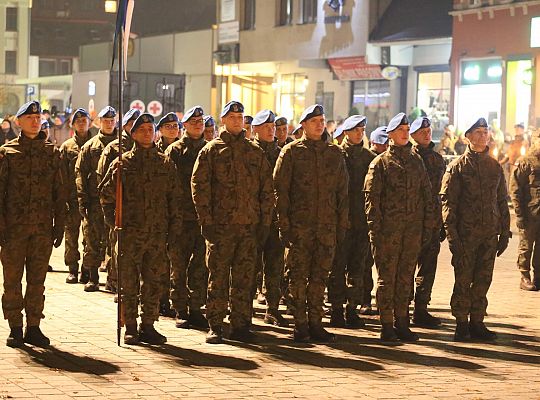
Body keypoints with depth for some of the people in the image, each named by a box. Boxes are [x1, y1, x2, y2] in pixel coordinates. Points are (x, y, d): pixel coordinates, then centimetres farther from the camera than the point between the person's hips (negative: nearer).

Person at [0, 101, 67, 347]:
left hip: (42, 228, 2)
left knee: (37, 281, 5)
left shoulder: (51, 153, 9)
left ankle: (34, 327, 13)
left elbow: (59, 192, 11)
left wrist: (59, 225, 5)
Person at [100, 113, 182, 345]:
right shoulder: (122, 163, 3)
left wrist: (174, 228, 5)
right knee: (129, 284, 1)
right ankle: (130, 328, 9)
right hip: (129, 232, -2)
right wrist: (114, 221, -5)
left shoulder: (166, 164, 9)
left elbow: (174, 199, 11)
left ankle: (148, 326, 13)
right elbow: (106, 194, 6)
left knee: (153, 282, 5)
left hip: (157, 233, 2)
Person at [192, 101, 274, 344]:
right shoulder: (211, 151, 3)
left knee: (244, 278, 6)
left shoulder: (256, 152, 13)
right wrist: (206, 221, -10)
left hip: (249, 226, 3)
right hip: (220, 225, -3)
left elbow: (266, 189, 13)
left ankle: (240, 325, 12)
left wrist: (265, 221, 5)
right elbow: (199, 186, -3)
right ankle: (215, 326, 4)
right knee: (218, 278, -1)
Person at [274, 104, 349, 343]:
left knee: (320, 276, 6)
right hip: (299, 225, -3)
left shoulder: (334, 153, 12)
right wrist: (284, 224, -8)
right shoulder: (291, 151, 1)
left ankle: (315, 323, 13)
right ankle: (300, 325, 6)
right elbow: (280, 190, -2)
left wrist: (342, 224, 7)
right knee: (299, 276, 0)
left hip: (327, 225, 3)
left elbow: (342, 191, 14)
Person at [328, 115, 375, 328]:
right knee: (338, 267, -2)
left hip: (362, 220, 4)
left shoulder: (370, 157, 12)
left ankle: (352, 309, 12)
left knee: (358, 268, 6)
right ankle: (337, 310, 4)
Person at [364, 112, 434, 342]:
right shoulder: (380, 162, 1)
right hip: (388, 229, -4)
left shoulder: (416, 161, 14)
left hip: (413, 229, 4)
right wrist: (375, 229, -10)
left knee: (406, 278, 7)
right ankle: (386, 326, 4)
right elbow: (371, 197, -3)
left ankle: (402, 323, 13)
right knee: (387, 278, -1)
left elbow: (426, 195, 15)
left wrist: (427, 226, 8)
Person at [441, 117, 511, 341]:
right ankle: (462, 324, 8)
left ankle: (477, 323, 15)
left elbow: (502, 202, 16)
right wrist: (452, 235, -12)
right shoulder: (458, 167, -2)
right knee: (463, 280, 0)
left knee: (483, 280, 7)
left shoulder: (495, 167, 12)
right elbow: (448, 202, -5)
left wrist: (504, 233, 10)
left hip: (490, 234, 4)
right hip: (466, 234, -4)